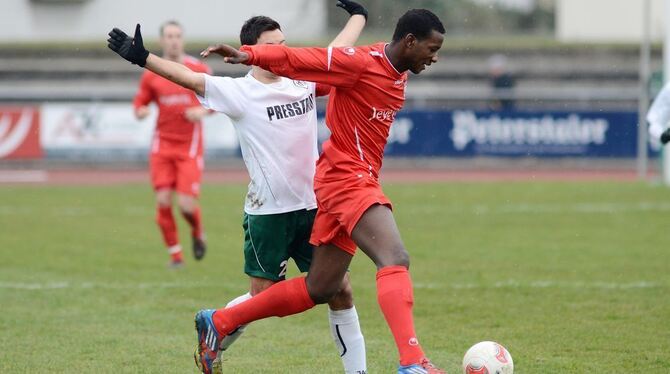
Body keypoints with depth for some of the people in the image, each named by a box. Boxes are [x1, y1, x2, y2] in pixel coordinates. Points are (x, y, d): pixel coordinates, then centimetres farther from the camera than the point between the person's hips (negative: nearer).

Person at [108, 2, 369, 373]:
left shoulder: (303, 80, 6)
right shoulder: (238, 92, -9)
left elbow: (340, 48, 23)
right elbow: (188, 78, -20)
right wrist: (141, 58, -32)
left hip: (312, 206, 5)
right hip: (267, 213, -4)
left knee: (339, 290, 3)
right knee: (263, 296, 0)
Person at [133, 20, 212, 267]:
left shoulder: (199, 70, 0)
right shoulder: (151, 75, 3)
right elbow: (139, 103, 13)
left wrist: (203, 111, -12)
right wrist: (141, 112, -10)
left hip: (190, 146, -2)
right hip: (162, 144, 2)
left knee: (186, 205, -10)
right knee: (163, 200, -8)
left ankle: (198, 233, 24)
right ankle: (175, 254, 7)